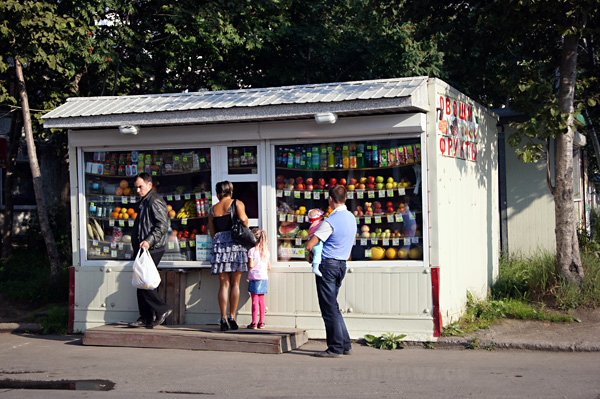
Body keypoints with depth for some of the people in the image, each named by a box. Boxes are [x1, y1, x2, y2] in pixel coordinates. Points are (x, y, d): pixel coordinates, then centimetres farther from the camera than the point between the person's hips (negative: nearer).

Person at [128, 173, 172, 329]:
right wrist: (138, 243, 19)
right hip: (145, 249, 10)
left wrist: (149, 241, -26)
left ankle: (162, 309, -2)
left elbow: (163, 225, -19)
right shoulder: (145, 202, 21)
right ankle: (146, 318, 11)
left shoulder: (155, 201, -11)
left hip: (153, 249, -10)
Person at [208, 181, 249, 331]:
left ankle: (223, 318, -3)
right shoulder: (237, 204, 4)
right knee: (235, 283, 5)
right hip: (235, 244, -2)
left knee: (223, 284, 3)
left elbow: (212, 233, 13)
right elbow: (243, 219, -13)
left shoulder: (213, 210, 14)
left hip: (218, 245, 2)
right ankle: (232, 317, 4)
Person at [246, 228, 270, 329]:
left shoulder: (252, 250, -9)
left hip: (254, 277, -5)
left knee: (255, 300, -5)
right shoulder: (266, 251, 9)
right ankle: (261, 322, 12)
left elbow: (251, 265, -16)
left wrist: (247, 263, 5)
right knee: (261, 300, 10)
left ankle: (254, 323, -7)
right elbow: (269, 267, 10)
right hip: (264, 277, 5)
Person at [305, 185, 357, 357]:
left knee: (329, 308, -3)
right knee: (333, 306, 17)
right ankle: (345, 344, 17)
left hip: (328, 264, -8)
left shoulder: (330, 221, -18)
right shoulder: (352, 218, 8)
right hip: (342, 263, 8)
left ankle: (336, 348, 0)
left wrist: (310, 254, 7)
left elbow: (309, 245, -18)